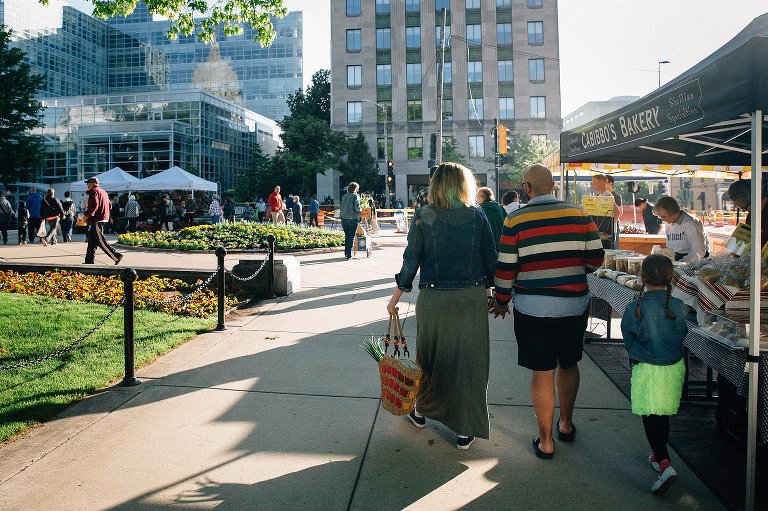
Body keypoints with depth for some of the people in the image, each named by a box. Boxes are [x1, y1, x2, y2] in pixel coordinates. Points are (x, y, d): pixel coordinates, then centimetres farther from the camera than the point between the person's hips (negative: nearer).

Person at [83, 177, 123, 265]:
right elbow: (109, 206, 21)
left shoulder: (93, 191, -8)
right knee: (92, 240, 13)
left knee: (100, 240, -10)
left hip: (97, 220, -10)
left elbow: (94, 205, -22)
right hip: (104, 219, 10)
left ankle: (116, 256, -13)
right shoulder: (103, 192, 21)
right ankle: (89, 260, 16)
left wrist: (87, 215, -17)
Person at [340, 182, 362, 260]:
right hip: (353, 219, -5)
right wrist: (359, 210, 5)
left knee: (347, 236, 17)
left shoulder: (344, 196, 11)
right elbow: (357, 207, -15)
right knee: (351, 237, 0)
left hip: (344, 218, 5)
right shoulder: (355, 196, -6)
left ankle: (346, 253, 20)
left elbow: (341, 207, 12)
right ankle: (349, 256, -2)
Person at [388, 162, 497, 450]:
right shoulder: (477, 216, 0)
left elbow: (411, 259, -3)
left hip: (433, 297, 0)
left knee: (430, 358, 17)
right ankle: (465, 430, 17)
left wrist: (397, 295, 6)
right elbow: (491, 259, 1)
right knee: (469, 360, 8)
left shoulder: (423, 217, -2)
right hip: (472, 297, 0)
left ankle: (422, 412, 37)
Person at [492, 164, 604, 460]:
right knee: (568, 365, 21)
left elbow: (506, 268, -7)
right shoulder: (579, 214, -1)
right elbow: (596, 258, 3)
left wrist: (501, 301, 8)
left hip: (533, 307, -3)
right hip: (575, 304, 3)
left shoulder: (515, 221, -8)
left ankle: (546, 441, 17)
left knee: (542, 373, 6)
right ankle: (566, 424, 39)